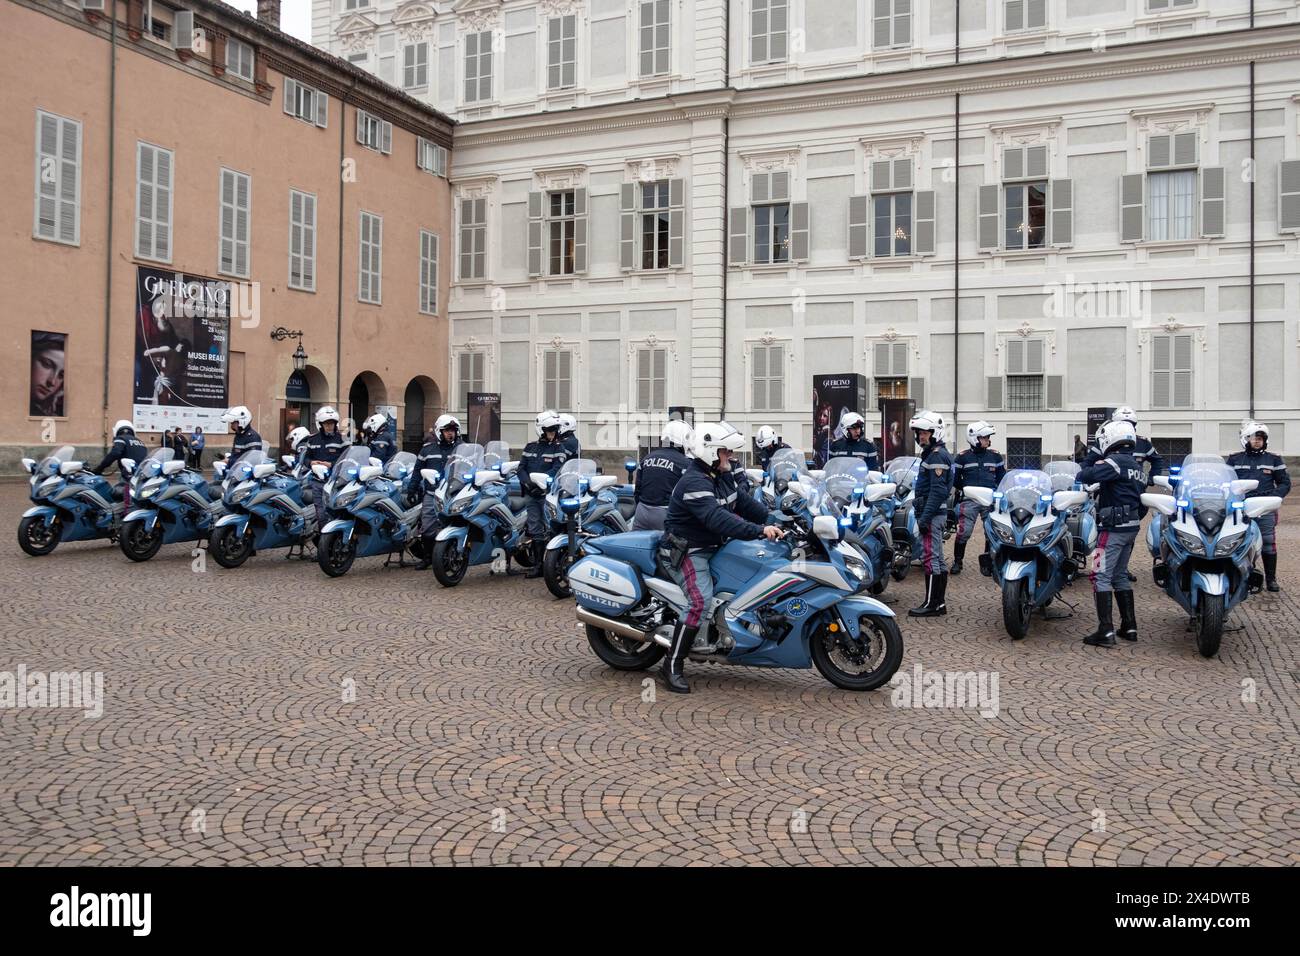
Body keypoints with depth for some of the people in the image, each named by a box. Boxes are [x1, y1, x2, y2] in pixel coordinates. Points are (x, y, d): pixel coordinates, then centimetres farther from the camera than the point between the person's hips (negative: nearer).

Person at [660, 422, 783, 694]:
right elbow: (717, 518, -36)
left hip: (714, 546, 10)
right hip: (687, 552, -10)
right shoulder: (694, 483, -23)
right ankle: (672, 666, -20)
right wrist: (759, 530, -42)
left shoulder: (723, 477, 9)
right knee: (701, 601, -25)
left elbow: (743, 503, 13)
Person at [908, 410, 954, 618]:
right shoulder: (932, 454, 20)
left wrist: (925, 517, -23)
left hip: (932, 513, -11)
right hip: (935, 513, 11)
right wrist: (922, 514, 23)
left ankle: (931, 604, -7)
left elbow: (938, 490, -21)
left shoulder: (937, 456, -13)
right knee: (938, 559, 12)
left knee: (930, 558, -9)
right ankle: (938, 603, 17)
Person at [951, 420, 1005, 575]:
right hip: (969, 501, -3)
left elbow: (1002, 477, 18)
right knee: (964, 532, -9)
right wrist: (966, 490, 1)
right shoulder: (963, 457, 4)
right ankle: (957, 561, 4)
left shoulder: (995, 456, 12)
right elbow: (954, 479, 9)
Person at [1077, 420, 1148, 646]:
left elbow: (1089, 475, -26)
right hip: (1132, 527, 9)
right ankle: (1129, 626, 17)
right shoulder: (1138, 466, 17)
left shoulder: (1115, 461, -12)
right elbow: (1143, 501, 20)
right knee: (1120, 575, 17)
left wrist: (1080, 474, -5)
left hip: (1113, 528, -9)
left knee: (1101, 575, -9)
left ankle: (1106, 631, -14)